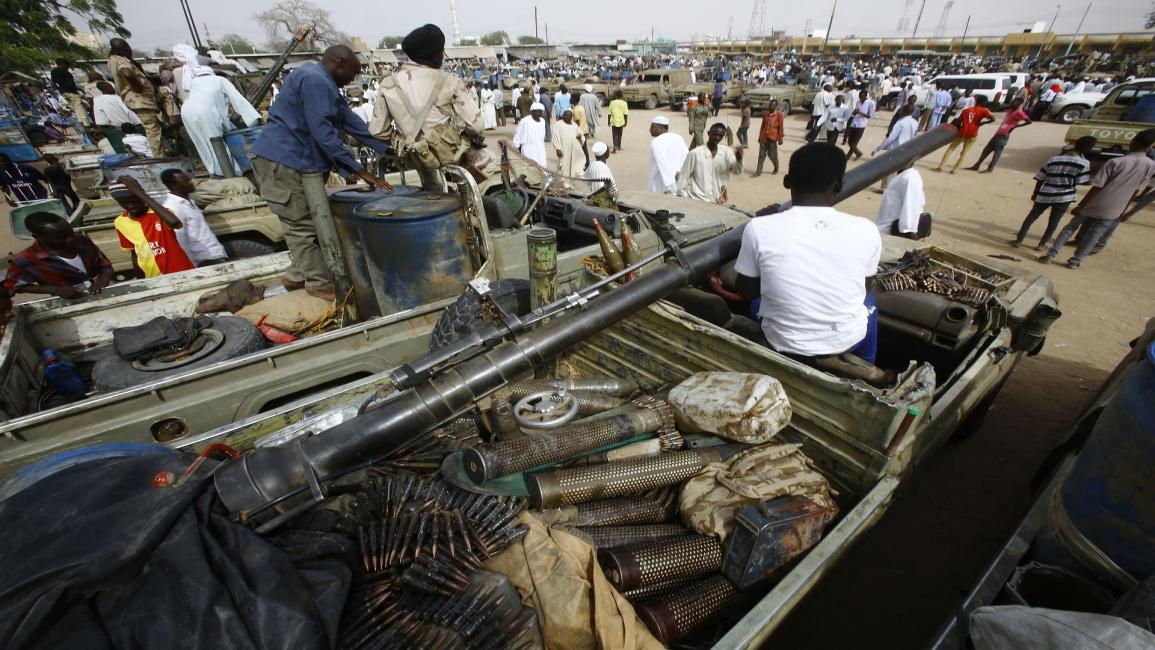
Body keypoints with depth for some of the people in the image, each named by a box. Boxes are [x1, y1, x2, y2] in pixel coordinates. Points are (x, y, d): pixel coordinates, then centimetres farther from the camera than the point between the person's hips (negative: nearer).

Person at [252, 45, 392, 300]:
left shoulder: (324, 83, 17)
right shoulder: (314, 80, -16)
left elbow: (350, 121, 14)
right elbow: (323, 132, -23)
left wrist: (386, 150, 9)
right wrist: (358, 169, -24)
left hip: (297, 162, 11)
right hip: (281, 162, -11)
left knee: (302, 222, 15)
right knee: (303, 224, -4)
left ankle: (298, 275, 26)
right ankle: (320, 283, 4)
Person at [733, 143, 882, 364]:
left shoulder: (759, 228, -19)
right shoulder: (866, 230, -13)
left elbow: (746, 292, -5)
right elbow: (862, 288, 4)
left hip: (784, 345, -1)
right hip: (848, 342, 2)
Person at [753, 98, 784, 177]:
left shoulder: (779, 114, -6)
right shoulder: (765, 113, 8)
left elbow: (781, 127, -6)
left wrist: (780, 138, -9)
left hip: (772, 138, -4)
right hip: (763, 138, 4)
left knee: (772, 155, 5)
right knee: (761, 155, 2)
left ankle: (776, 168, 27)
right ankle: (758, 171, 4)